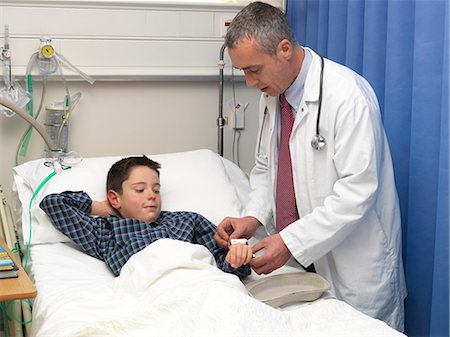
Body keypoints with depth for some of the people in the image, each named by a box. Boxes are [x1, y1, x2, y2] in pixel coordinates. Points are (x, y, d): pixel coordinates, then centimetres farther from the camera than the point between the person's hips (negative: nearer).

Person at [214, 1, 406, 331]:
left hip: (352, 265, -6)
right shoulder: (272, 95, 5)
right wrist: (253, 217, -4)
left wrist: (291, 242, -25)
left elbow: (358, 189, -24)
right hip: (296, 257, 7)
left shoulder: (346, 94, -20)